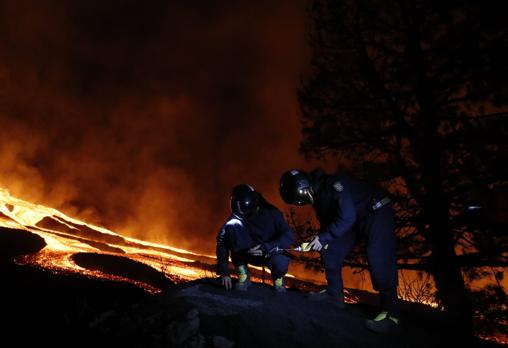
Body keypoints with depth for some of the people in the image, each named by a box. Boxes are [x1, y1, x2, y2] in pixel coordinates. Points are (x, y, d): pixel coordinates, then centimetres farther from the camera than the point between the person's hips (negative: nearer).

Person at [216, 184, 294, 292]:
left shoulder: (271, 213, -19)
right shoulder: (236, 217, -16)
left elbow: (288, 237, -23)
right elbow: (222, 242, -17)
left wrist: (266, 248, -36)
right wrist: (224, 271, -23)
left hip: (271, 253, -1)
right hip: (248, 253, 2)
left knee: (280, 263, -39)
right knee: (233, 226, -26)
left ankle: (278, 277, 2)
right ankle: (243, 275, -16)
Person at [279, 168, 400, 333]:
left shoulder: (332, 184, -29)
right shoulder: (318, 195, 0)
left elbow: (347, 216, -34)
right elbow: (327, 221, 10)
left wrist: (324, 238, -28)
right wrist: (319, 240, -6)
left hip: (377, 212, -9)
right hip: (354, 219, 9)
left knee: (378, 257, -25)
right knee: (331, 250, 4)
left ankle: (390, 312, -23)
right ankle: (334, 293, 16)